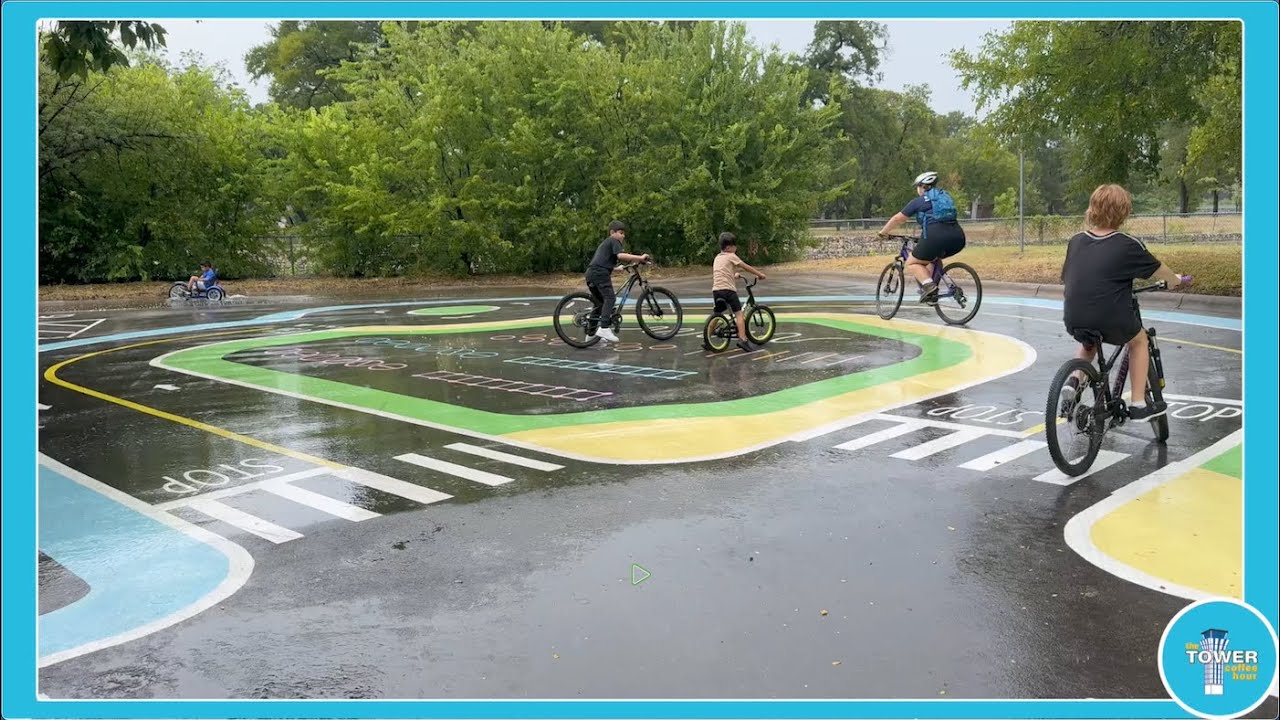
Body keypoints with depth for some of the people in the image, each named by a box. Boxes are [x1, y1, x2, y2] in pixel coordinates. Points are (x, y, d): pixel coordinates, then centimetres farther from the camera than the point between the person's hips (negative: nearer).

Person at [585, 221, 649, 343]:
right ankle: (604, 328, -30)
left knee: (599, 302, 16)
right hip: (600, 273, -10)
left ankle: (591, 333, 17)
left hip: (590, 273, 10)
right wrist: (640, 258, -19)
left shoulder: (605, 243, 32)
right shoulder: (614, 241, 1)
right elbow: (620, 255, -17)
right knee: (610, 298, -16)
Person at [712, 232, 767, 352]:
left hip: (716, 290, 7)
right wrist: (760, 274, 14)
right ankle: (743, 339, -17)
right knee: (738, 313, -5)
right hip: (728, 289, -7)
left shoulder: (717, 258, 21)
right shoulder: (731, 256, 0)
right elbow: (747, 267, 3)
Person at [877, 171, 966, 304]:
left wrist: (883, 232, 34)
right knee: (933, 257, 32)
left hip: (935, 237, -6)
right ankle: (932, 292, 19)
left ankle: (929, 285, -14)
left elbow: (897, 219, 19)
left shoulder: (918, 201, 13)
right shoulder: (945, 196, 28)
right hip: (958, 238, 6)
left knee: (911, 263, 12)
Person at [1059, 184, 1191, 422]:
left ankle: (1074, 381, 12)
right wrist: (1175, 280, 36)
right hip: (1110, 321, -3)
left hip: (1074, 321, 4)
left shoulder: (1076, 241, 8)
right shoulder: (1128, 244, -2)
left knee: (1089, 342, 36)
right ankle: (1139, 404, 26)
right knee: (1139, 340, 27)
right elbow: (1158, 270, 14)